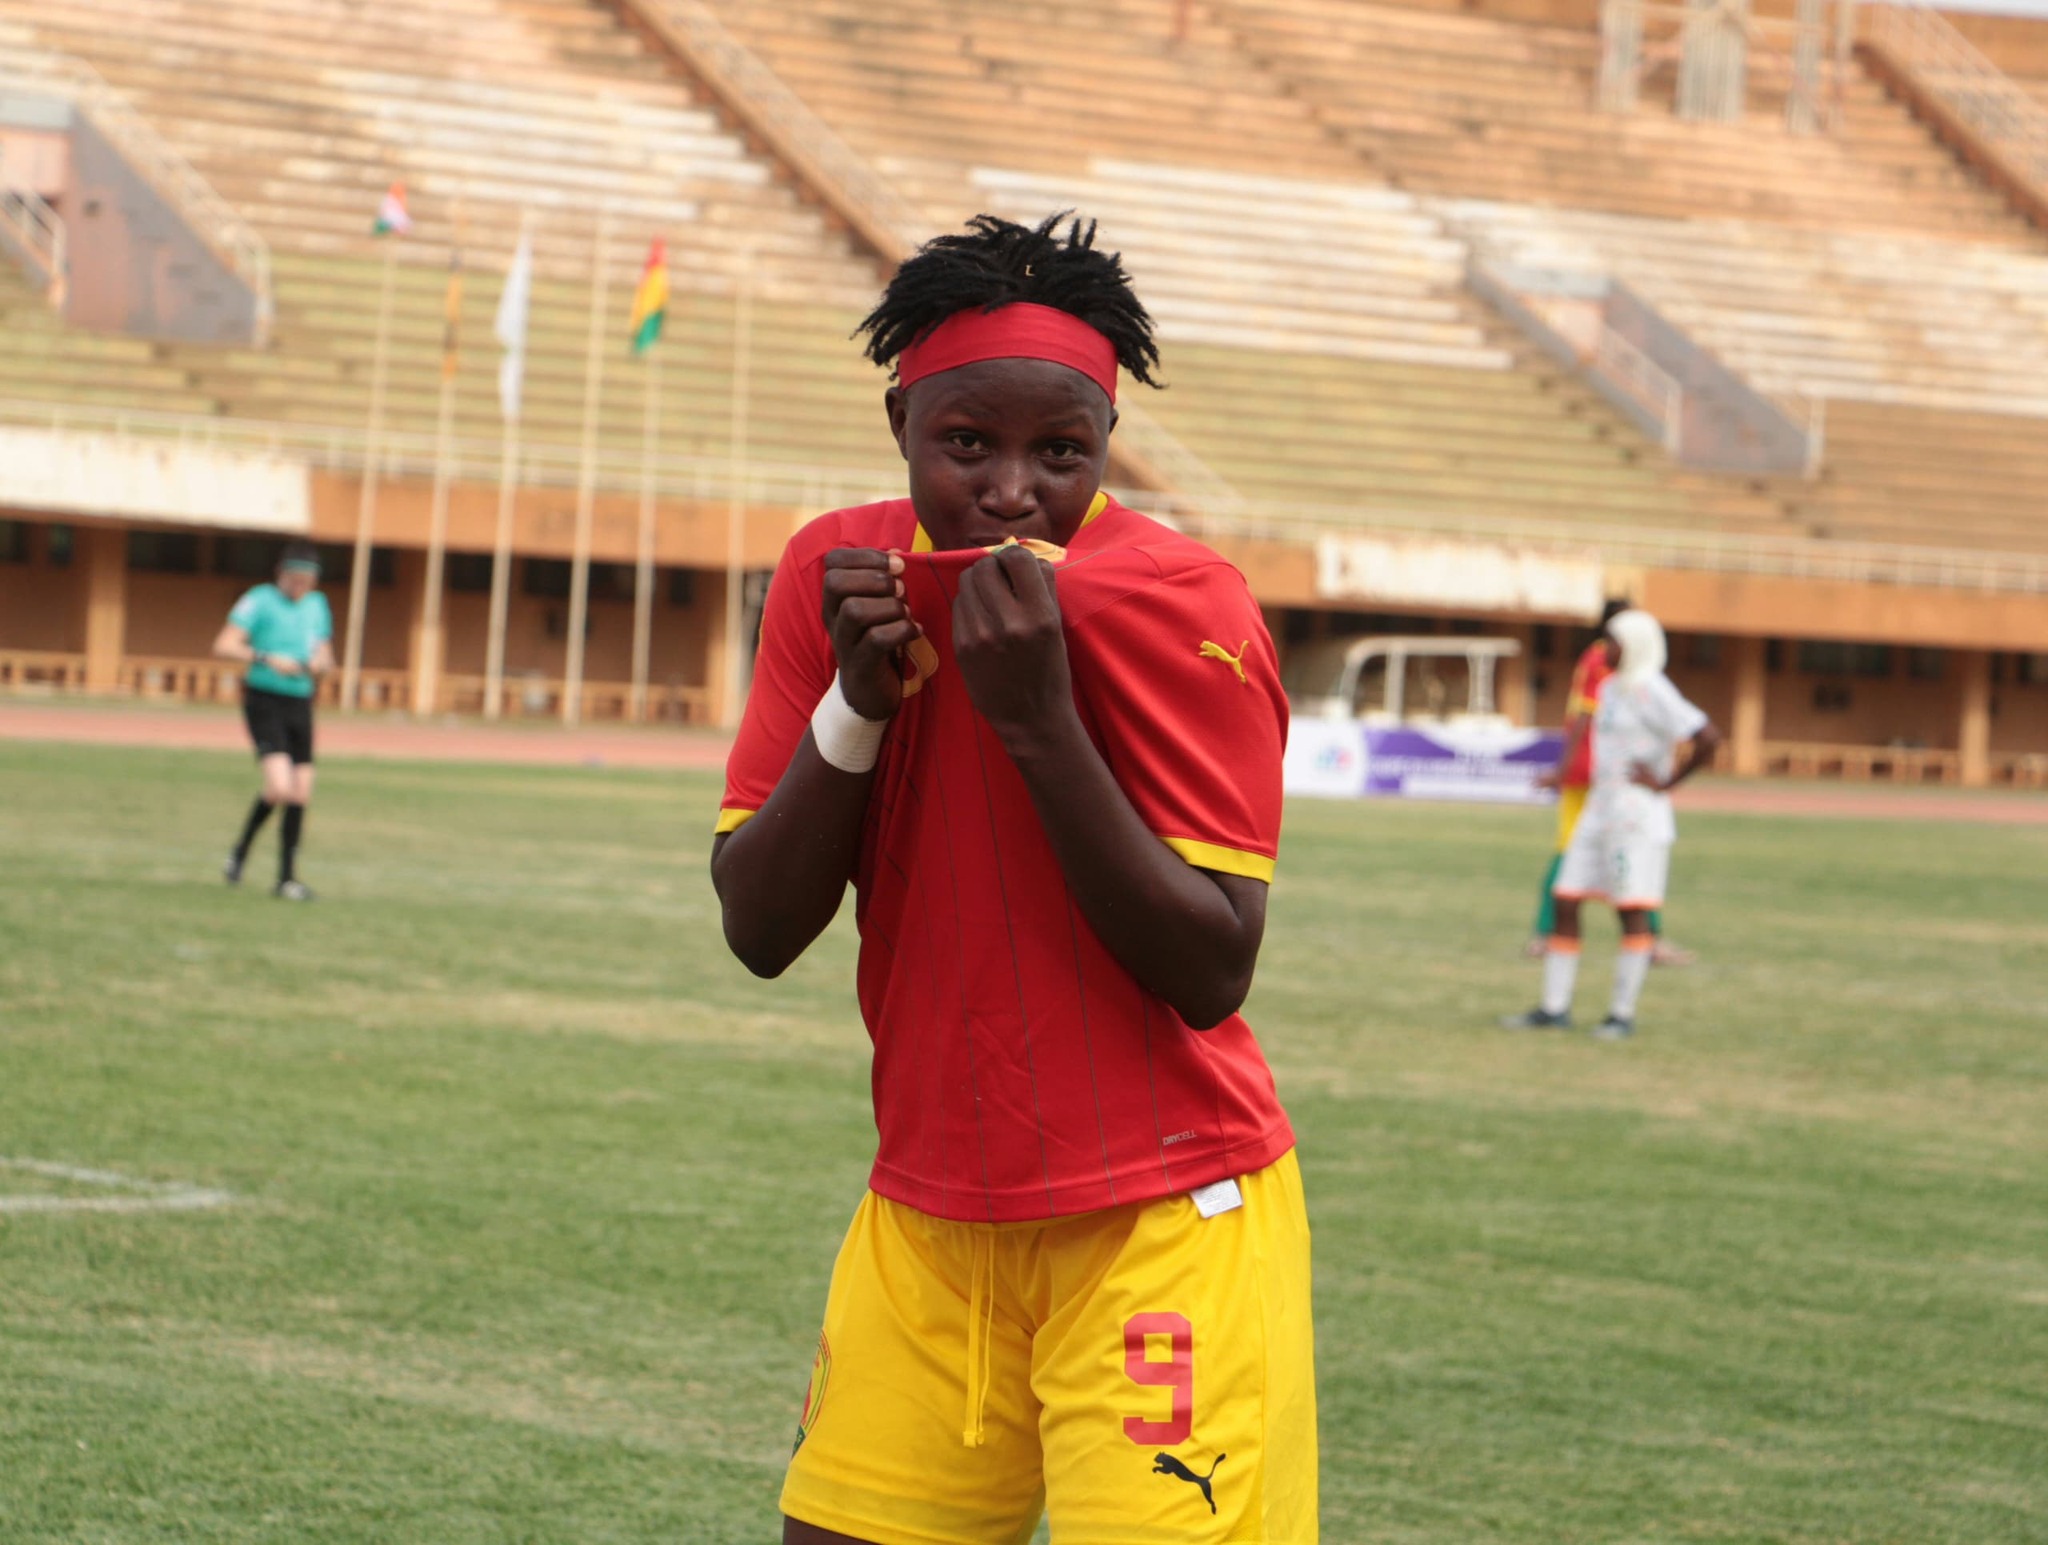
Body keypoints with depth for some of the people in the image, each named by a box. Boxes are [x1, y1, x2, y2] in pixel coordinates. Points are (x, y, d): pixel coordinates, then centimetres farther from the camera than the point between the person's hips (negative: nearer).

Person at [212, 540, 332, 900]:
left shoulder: (317, 605, 14)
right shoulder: (260, 600, -5)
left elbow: (325, 657, 22)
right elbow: (224, 646, -11)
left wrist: (320, 664, -2)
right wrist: (268, 660, -21)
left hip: (300, 704, 6)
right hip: (264, 700, -6)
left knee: (301, 793, 2)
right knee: (280, 786, -19)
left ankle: (287, 877, 11)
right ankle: (240, 851, 5)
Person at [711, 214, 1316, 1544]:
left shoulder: (1182, 608, -14)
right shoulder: (842, 574, 1)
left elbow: (1212, 978, -19)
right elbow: (759, 933, -1)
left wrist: (1039, 720, -25)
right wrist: (857, 700, -15)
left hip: (1160, 1221, -5)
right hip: (928, 1215, 5)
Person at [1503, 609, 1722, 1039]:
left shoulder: (1653, 692, -12)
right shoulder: (1610, 689, 14)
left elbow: (1707, 738, -21)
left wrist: (1666, 784, -15)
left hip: (1638, 813, -9)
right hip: (1601, 809, 9)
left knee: (1632, 910, -6)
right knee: (1565, 902, 4)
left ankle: (1622, 1014, -1)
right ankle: (1554, 1008, 8)